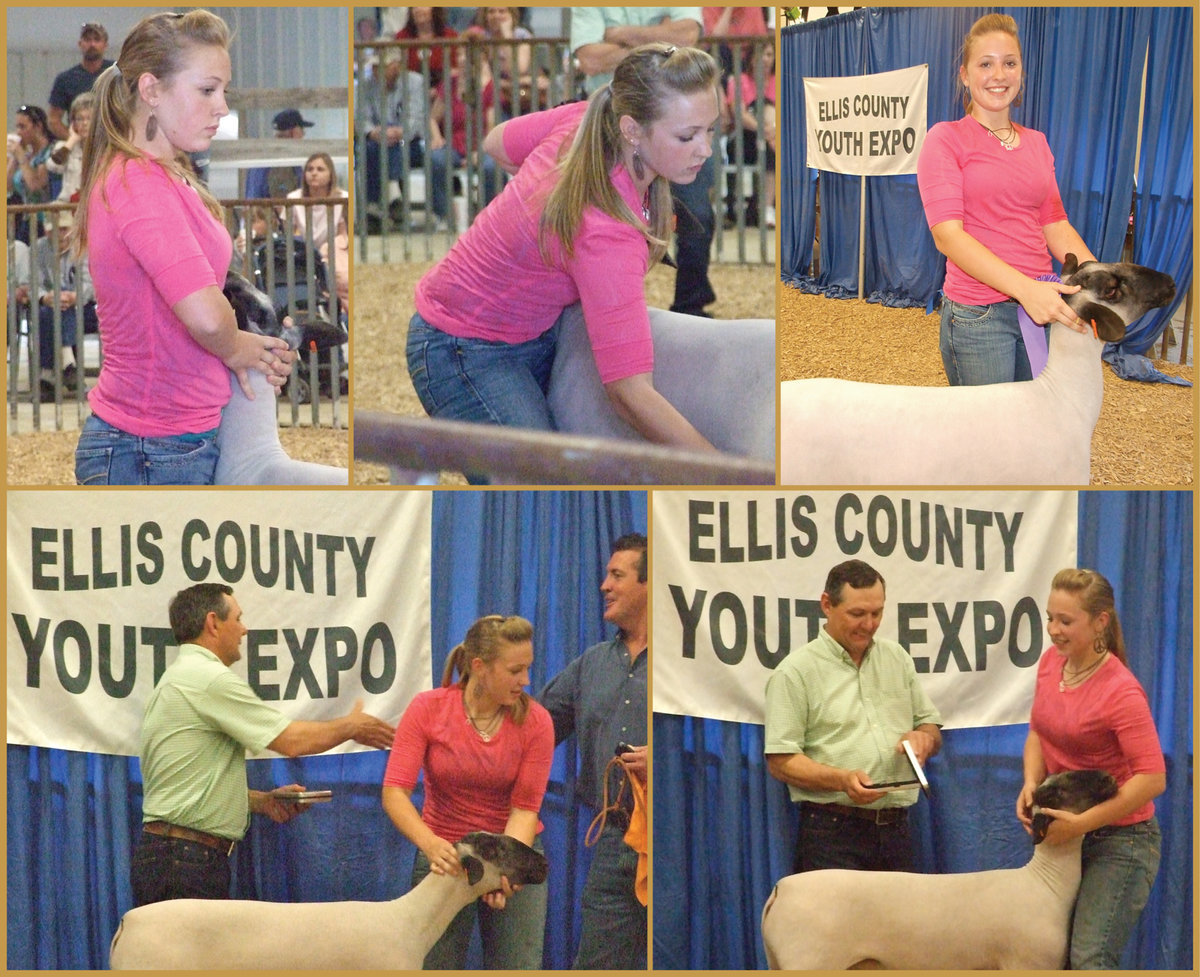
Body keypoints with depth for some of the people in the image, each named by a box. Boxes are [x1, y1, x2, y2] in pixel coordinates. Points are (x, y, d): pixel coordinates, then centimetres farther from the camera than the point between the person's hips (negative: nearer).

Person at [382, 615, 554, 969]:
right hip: (444, 855, 0)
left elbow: (525, 807, -12)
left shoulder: (535, 721, -11)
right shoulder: (427, 709, -13)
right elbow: (394, 792, -19)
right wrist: (430, 844, -37)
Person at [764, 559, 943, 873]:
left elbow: (931, 726, 24)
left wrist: (924, 738, -1)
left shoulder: (897, 659, 16)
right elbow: (780, 762, -7)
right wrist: (843, 780, -22)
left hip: (895, 832, 5)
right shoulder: (796, 671, -2)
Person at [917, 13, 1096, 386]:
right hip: (978, 313, -5)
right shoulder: (946, 139, -3)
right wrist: (1026, 288, -27)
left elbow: (1055, 225, 16)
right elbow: (947, 234, -14)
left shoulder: (1036, 143, 15)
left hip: (1043, 307, 5)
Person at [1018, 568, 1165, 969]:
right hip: (1065, 832, 8)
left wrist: (1083, 823, -26)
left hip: (1119, 841, -8)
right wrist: (1031, 783, -4)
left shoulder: (1120, 691, -23)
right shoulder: (1051, 664, -1)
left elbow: (1153, 778, -25)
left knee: (1089, 962, -14)